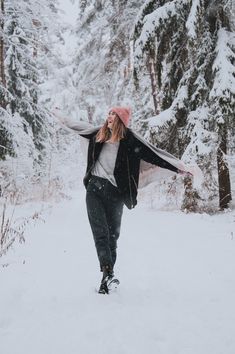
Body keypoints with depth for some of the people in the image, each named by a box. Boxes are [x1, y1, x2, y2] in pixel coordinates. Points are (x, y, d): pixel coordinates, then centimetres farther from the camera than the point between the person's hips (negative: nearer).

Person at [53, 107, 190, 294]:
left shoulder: (130, 139, -3)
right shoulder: (100, 133, 10)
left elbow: (154, 154, -6)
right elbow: (80, 127, 28)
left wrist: (179, 166, -10)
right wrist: (61, 117, 41)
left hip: (114, 192, -3)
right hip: (94, 188, 3)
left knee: (112, 234, 4)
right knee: (100, 233, -8)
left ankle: (108, 274, 10)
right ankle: (107, 272, -12)